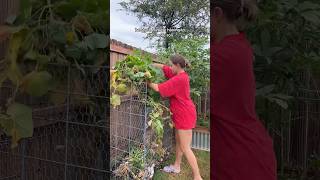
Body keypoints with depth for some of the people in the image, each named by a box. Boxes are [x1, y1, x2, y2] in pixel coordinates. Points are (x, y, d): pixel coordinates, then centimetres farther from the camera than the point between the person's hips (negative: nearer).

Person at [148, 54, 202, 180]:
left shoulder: (179, 79, -24)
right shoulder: (180, 75, 5)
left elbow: (159, 89, -23)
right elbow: (164, 67, 13)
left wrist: (147, 82, -9)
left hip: (185, 115, -10)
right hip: (182, 114, 10)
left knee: (185, 148, -5)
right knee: (178, 141, 22)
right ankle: (176, 166, 38)